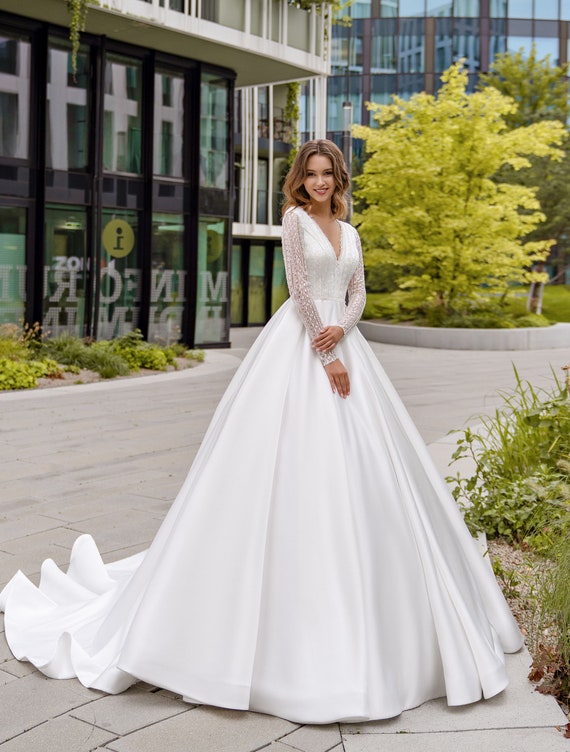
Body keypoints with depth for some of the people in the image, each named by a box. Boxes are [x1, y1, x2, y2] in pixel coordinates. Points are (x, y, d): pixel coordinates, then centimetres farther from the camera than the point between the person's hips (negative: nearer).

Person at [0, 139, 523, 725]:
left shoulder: (349, 232, 18)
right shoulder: (295, 218, -1)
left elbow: (358, 293, 12)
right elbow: (300, 288, -9)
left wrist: (342, 328, -11)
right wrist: (327, 356, -13)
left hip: (342, 344, 7)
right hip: (300, 344, -6)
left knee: (357, 466, 6)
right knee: (291, 467, -9)